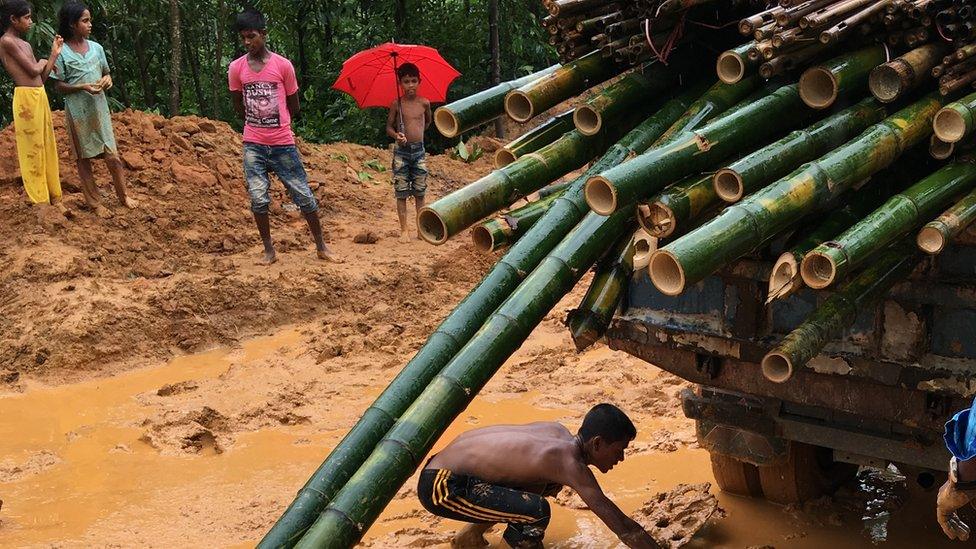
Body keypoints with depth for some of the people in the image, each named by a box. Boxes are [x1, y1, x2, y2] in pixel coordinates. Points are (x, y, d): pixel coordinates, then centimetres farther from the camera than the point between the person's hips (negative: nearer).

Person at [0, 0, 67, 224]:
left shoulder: (25, 44, 18)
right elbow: (33, 71, -13)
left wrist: (54, 54, 11)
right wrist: (43, 62, 8)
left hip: (41, 96, 9)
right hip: (26, 98, -9)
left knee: (48, 148, 11)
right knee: (32, 151, -3)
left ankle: (54, 197, 18)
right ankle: (41, 203, 2)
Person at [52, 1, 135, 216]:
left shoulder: (96, 48, 4)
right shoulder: (62, 52, -8)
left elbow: (106, 73, 16)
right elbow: (60, 85, -5)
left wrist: (107, 80, -7)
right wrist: (83, 87, -21)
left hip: (99, 108, 3)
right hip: (78, 112, -3)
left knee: (112, 156, 2)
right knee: (84, 158, 8)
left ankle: (123, 196, 18)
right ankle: (94, 202, 16)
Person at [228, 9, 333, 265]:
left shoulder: (283, 65, -5)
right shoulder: (236, 68, 0)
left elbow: (294, 107, 6)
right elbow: (239, 106, 13)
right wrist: (258, 123, 12)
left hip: (283, 144, -1)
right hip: (253, 146, 1)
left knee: (304, 196, 3)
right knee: (258, 199, -4)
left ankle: (321, 247, 15)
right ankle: (269, 251, 10)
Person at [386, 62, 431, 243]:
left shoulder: (424, 103, 1)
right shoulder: (396, 104, -4)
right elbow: (389, 127, 0)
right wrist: (397, 136, -18)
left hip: (419, 150, 2)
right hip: (401, 151, -2)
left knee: (419, 192, 6)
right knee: (401, 193, 0)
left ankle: (421, 229, 13)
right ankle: (404, 230, 5)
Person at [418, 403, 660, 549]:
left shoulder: (559, 432, 2)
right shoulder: (570, 465, -23)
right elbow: (623, 528, -23)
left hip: (450, 465, 10)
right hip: (440, 485, -10)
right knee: (536, 511, -27)